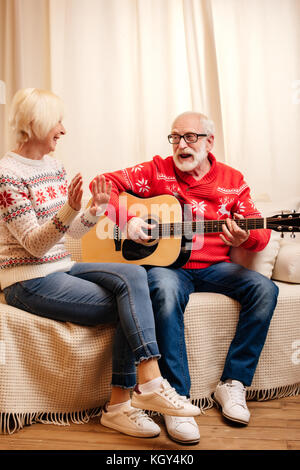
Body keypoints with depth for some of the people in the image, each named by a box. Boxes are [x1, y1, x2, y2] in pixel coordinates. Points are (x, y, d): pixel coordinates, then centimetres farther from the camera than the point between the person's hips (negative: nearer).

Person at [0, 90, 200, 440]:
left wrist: (96, 208, -5)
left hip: (60, 268, 7)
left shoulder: (54, 166, 12)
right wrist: (69, 210, -33)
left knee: (134, 274, -17)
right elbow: (34, 244, -18)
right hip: (29, 282, -7)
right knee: (129, 308, -19)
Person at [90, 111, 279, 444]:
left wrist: (245, 237, -23)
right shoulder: (157, 171, 2)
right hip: (165, 264, -3)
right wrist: (127, 219, -18)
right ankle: (176, 398, -27)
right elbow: (106, 182, -2)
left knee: (264, 289, -21)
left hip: (213, 267, 3)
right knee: (166, 290, -37)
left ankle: (233, 383, -8)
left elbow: (261, 235, 2)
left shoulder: (233, 181, 6)